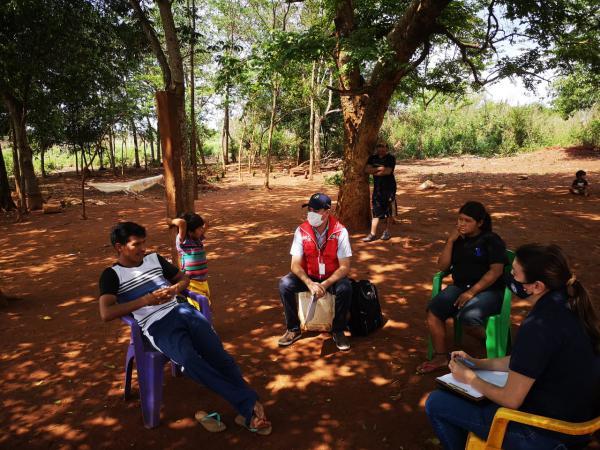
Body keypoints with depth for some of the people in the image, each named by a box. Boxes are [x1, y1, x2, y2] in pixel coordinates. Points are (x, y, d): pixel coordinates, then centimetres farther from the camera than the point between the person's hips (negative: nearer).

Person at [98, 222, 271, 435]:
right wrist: (146, 300, -18)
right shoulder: (112, 274, 5)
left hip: (181, 310, 5)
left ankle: (249, 411, -21)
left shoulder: (154, 258, 20)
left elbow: (184, 278, 28)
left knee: (218, 354, -20)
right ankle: (249, 406, -26)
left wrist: (175, 289, 4)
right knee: (191, 361, -32)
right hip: (157, 326, -5)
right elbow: (106, 314, -10)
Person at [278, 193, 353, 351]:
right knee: (284, 284, -23)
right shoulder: (301, 231, -14)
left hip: (332, 277, -2)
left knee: (345, 288, -32)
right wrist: (310, 283, -32)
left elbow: (345, 267, -18)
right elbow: (295, 265, -14)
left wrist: (325, 284, -32)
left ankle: (338, 331, -7)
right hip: (309, 277, 2)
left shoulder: (340, 232, -19)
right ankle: (293, 329, -3)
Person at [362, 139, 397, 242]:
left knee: (388, 209, 4)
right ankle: (373, 234, -2)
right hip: (377, 187, 3)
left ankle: (387, 231, 18)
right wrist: (379, 169, -12)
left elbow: (388, 171, -16)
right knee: (376, 210, 0)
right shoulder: (372, 158, 11)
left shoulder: (391, 158, -3)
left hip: (389, 187, -3)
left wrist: (374, 172, -6)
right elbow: (367, 170, -1)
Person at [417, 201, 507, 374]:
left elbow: (496, 271, -14)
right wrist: (450, 241, -5)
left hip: (488, 290, -5)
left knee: (468, 316, -33)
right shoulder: (458, 239, 11)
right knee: (433, 310, -19)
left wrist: (472, 292, -21)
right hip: (460, 287, 5)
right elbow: (442, 266, 5)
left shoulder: (491, 240, -4)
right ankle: (441, 357, -5)